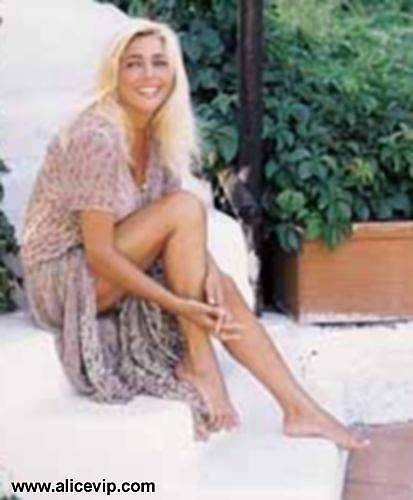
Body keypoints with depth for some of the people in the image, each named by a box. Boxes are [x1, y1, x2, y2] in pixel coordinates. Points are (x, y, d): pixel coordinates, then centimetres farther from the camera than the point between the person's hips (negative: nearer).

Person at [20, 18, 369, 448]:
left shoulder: (159, 134, 2)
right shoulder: (96, 138, -23)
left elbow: (183, 234, 1)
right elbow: (100, 255, -26)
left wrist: (208, 272, -20)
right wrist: (181, 306, -28)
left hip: (119, 275, 8)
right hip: (62, 281, -7)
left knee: (222, 287, -11)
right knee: (184, 207, -23)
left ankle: (299, 409, -7)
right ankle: (198, 362, -16)